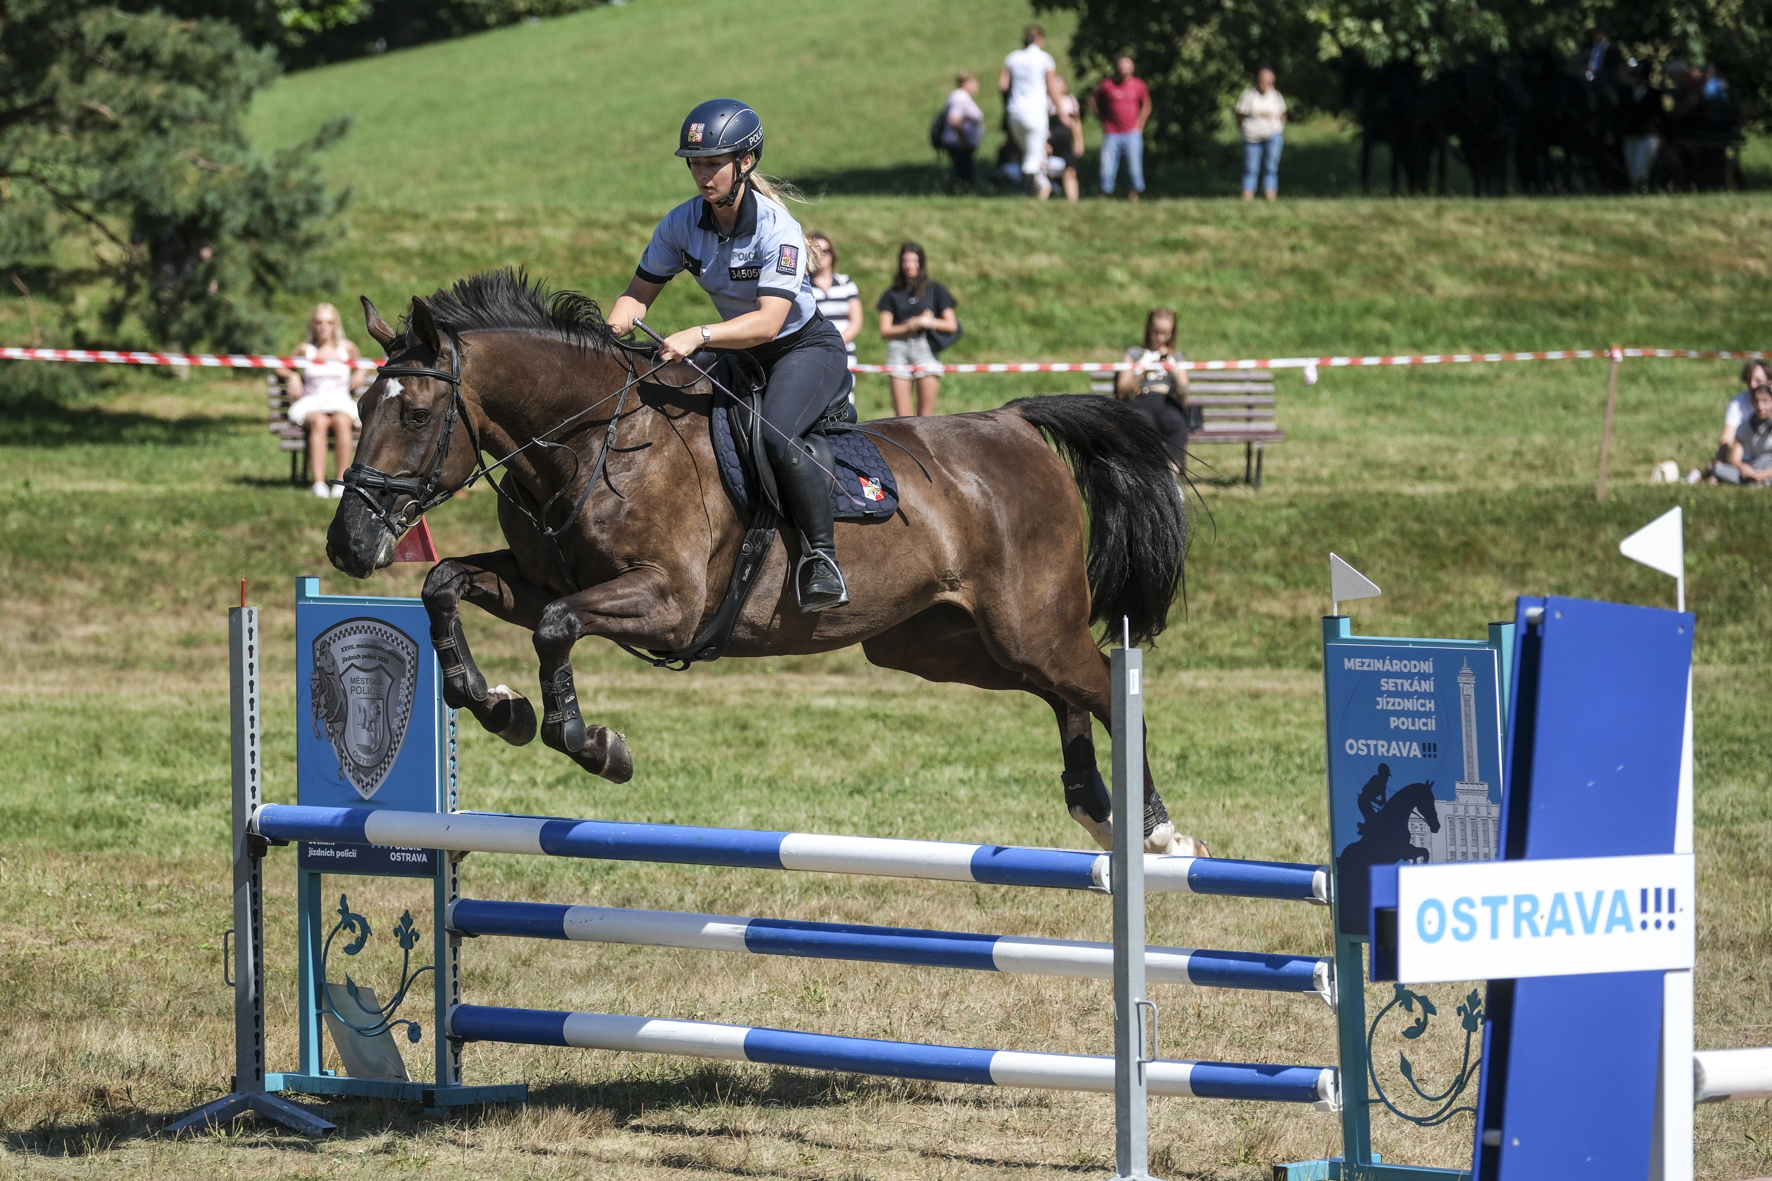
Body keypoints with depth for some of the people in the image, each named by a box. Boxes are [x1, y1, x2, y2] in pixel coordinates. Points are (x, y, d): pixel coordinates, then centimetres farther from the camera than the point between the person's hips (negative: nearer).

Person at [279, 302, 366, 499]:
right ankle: (319, 483, -47)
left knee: (341, 422, -37)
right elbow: (280, 369, 23)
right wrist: (293, 377, 2)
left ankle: (342, 481, -38)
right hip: (312, 406, 0)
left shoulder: (346, 348, 16)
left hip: (342, 403, 0)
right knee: (319, 422, -38)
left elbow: (362, 368, 31)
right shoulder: (306, 350, 14)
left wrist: (360, 374, 8)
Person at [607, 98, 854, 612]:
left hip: (807, 347, -8)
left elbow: (769, 321, -35)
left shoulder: (778, 230, -27)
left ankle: (821, 556, -20)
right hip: (741, 352, 8)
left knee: (774, 435, -32)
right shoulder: (683, 223, -8)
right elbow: (641, 290, 1)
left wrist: (699, 336, -48)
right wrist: (613, 327, -22)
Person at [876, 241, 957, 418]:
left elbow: (952, 325, 6)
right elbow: (885, 330, 5)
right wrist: (913, 325, -5)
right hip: (899, 349, 1)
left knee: (925, 414, -4)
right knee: (901, 415, -6)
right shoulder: (893, 294, 13)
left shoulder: (935, 290, 11)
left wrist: (929, 323, -5)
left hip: (926, 350, -1)